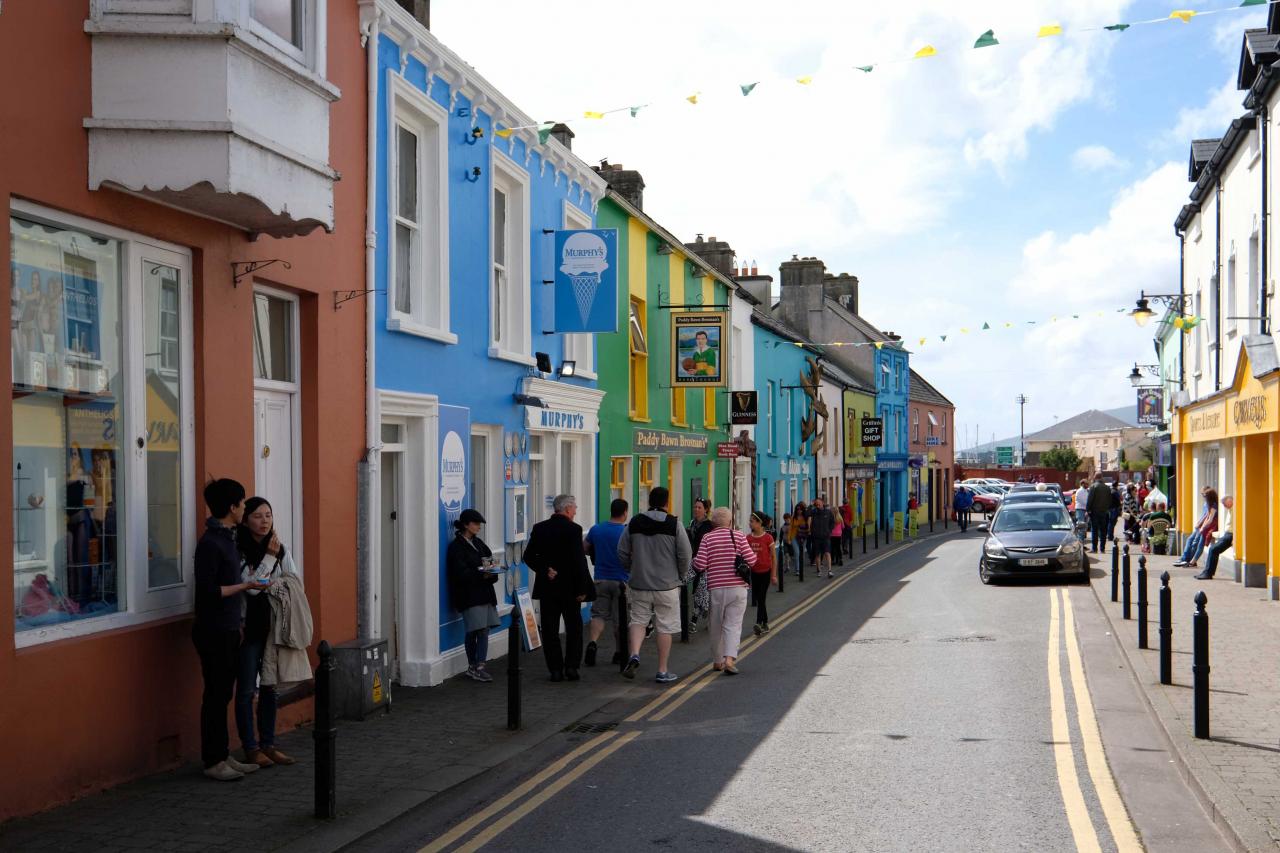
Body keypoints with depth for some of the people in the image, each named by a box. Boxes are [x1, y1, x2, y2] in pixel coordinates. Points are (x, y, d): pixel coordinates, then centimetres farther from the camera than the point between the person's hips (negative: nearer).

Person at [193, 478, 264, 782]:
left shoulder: (227, 538, 12)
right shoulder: (210, 543, -17)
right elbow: (208, 591, -22)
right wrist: (245, 585, -17)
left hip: (228, 629, 9)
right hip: (214, 631, -9)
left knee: (223, 694, 13)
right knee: (215, 695, -2)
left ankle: (223, 755, 20)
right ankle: (212, 761, 6)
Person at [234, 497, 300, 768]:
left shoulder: (281, 550, 7)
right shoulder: (238, 551, -10)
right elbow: (251, 585, -17)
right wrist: (269, 557, -18)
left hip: (274, 625, 5)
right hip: (248, 627, -5)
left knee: (270, 687, 11)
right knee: (247, 689, 1)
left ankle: (268, 744, 19)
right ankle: (250, 748, 8)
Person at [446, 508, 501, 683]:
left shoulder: (478, 543, 16)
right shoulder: (456, 547, -7)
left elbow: (490, 559, 16)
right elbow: (461, 573, -15)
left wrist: (491, 568, -7)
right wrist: (482, 575, -24)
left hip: (483, 592, 7)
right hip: (469, 595, -7)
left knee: (484, 629, 0)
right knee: (473, 630, -7)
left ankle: (478, 667, 2)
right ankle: (473, 667, 2)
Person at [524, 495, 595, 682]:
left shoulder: (539, 528, 3)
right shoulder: (573, 529, -12)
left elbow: (529, 556, 1)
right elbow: (579, 560, -15)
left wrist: (545, 569, 0)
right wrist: (582, 588, -11)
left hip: (547, 588, 3)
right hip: (569, 588, -3)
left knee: (550, 630, 7)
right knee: (574, 627, 11)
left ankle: (555, 669, 6)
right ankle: (571, 667, 6)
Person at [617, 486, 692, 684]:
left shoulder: (634, 523, 2)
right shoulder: (674, 524, -7)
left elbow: (622, 552, 5)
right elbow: (686, 554, -7)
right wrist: (680, 575, 9)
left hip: (640, 585, 2)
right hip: (667, 586, -2)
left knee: (638, 621, 12)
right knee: (665, 627, 5)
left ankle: (634, 654, -12)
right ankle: (663, 671, 9)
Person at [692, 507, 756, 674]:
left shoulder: (707, 538, 0)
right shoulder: (739, 537, 0)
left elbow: (700, 565, -6)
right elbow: (751, 561, -3)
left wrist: (693, 561, 15)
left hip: (716, 587, 0)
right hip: (737, 587, 0)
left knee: (716, 626, 13)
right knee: (733, 624, 1)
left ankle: (717, 661, 23)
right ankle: (729, 658, -17)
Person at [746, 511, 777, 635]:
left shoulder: (768, 538, -11)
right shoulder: (748, 538, 1)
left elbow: (773, 557, -6)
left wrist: (774, 575, -7)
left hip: (765, 572, -5)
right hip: (754, 572, 5)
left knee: (761, 598, -11)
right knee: (757, 598, 8)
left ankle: (759, 624, -18)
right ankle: (765, 624, 18)